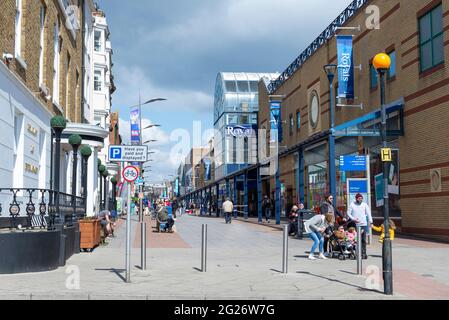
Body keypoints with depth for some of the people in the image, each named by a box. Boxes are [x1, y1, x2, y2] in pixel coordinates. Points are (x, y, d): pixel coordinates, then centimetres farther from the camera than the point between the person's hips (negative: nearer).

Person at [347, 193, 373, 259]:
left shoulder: (365, 205, 9)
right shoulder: (352, 205, 3)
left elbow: (368, 213, 8)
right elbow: (348, 213, 3)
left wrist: (371, 222, -2)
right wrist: (353, 219, -12)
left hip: (363, 224, 2)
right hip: (355, 225, -2)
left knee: (363, 240, 1)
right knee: (358, 240, -5)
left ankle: (364, 253, 7)